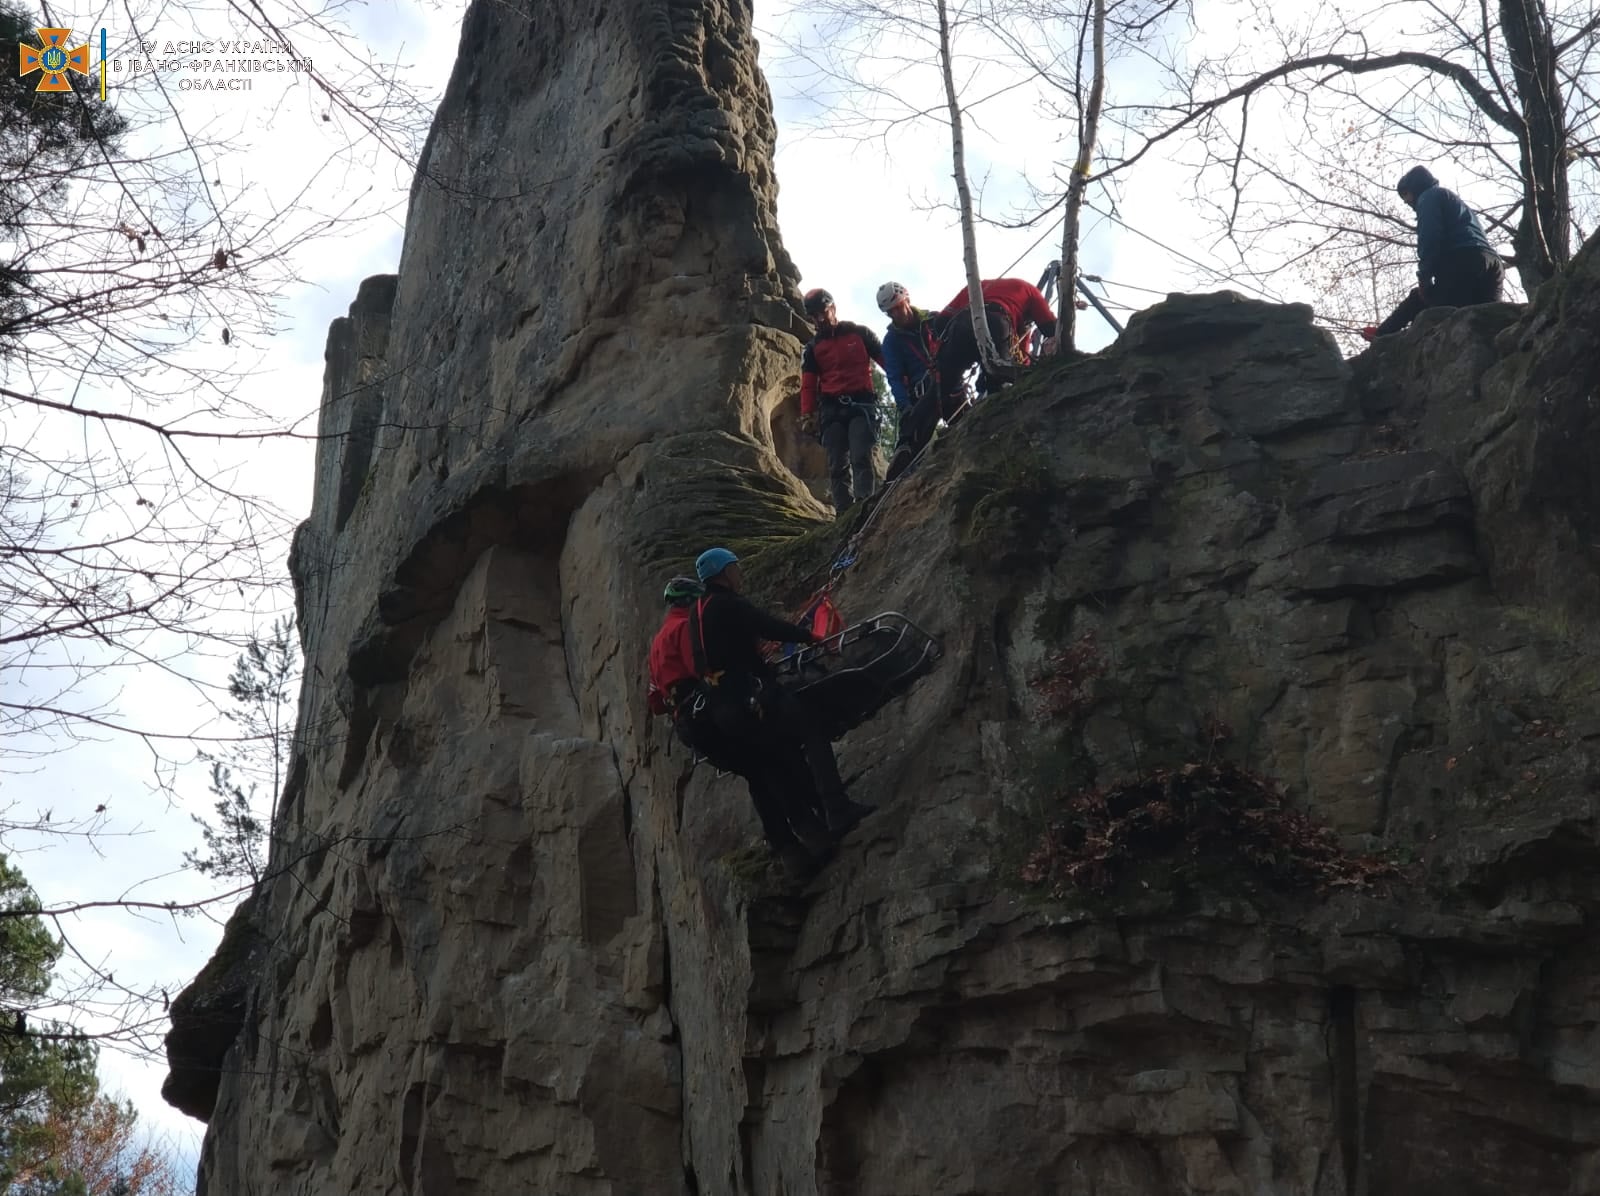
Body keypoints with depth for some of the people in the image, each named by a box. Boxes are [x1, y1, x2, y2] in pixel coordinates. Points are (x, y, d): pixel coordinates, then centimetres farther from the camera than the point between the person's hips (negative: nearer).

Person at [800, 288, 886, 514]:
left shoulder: (860, 334, 9)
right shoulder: (813, 348, 15)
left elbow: (886, 361, 8)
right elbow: (808, 385, 8)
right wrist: (807, 416, -5)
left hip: (861, 405, -3)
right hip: (831, 409, 3)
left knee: (861, 459, -18)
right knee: (837, 466, -4)